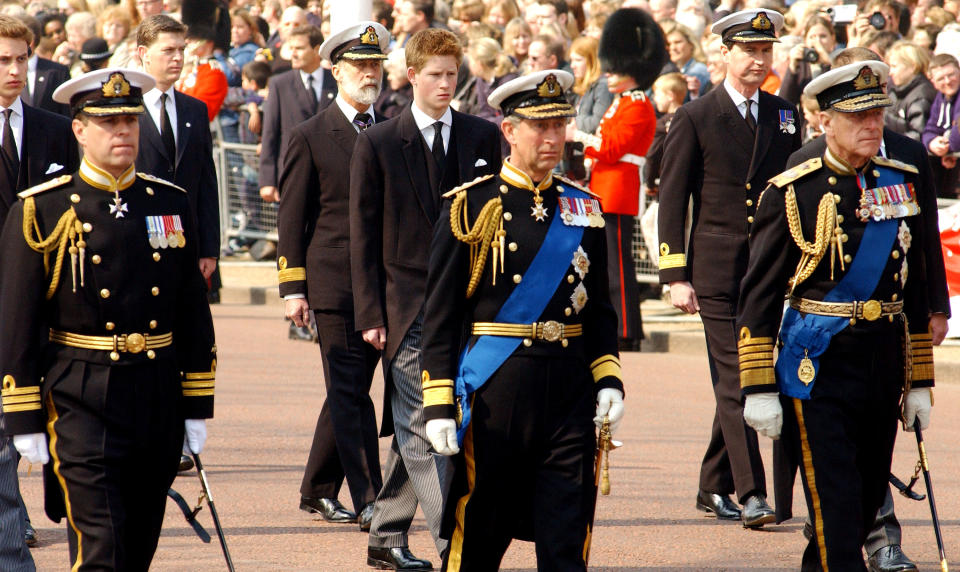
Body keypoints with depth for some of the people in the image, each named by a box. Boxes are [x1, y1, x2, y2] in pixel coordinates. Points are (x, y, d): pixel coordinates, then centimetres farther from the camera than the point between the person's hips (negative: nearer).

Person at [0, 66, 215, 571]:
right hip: (79, 402, -5)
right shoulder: (41, 211, -4)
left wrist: (197, 407, 9)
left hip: (158, 396, 5)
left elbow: (193, 313, 13)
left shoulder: (171, 203, 9)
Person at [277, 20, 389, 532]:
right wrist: (293, 288, -5)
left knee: (349, 391, 10)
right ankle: (368, 501, -9)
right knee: (350, 393, -7)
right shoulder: (311, 138, 1)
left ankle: (318, 490, 23)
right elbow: (291, 219, 1)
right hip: (334, 283, -4)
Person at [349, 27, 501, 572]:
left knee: (415, 428, 8)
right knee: (421, 429, -9)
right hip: (408, 301, -3)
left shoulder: (483, 137, 7)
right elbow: (364, 235, 1)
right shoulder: (378, 144, 0)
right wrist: (370, 313, -5)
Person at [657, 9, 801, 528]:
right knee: (734, 380, -9)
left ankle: (714, 488, 22)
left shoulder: (785, 116, 11)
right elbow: (671, 201, -1)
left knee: (739, 380, 10)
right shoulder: (694, 119, -1)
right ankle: (751, 495, -12)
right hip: (717, 271, -4)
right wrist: (675, 275, -7)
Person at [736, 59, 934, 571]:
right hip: (818, 363, -5)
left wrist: (919, 381, 13)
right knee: (836, 509, -9)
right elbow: (757, 297, -4)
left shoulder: (904, 183, 8)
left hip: (886, 357, 5)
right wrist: (759, 389, -8)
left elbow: (915, 287, 14)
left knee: (867, 501, 11)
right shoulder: (792, 193, -6)